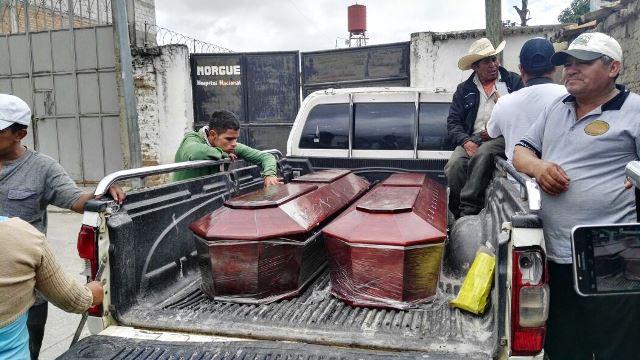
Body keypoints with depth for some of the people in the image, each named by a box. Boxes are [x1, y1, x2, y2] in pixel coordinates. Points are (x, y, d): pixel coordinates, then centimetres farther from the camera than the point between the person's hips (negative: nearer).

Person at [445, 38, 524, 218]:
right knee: (454, 165, -27)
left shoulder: (513, 81, 14)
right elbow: (453, 122, 9)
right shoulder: (464, 89, 19)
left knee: (482, 154, -35)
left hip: (503, 136, -2)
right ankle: (459, 217, -19)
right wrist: (466, 141, -11)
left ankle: (469, 210, -32)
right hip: (472, 138, 3)